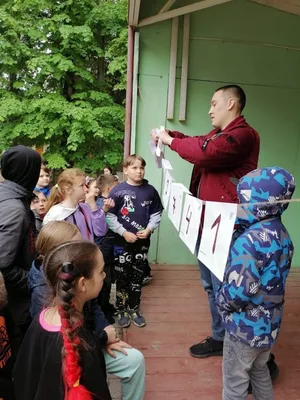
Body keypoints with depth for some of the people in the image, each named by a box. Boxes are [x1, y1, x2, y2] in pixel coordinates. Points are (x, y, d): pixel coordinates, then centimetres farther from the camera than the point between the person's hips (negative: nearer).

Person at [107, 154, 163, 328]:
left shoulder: (150, 190, 0)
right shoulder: (117, 191, -8)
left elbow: (156, 213, 6)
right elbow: (110, 216, -8)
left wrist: (149, 229, -9)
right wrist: (124, 232, -15)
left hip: (143, 241, 3)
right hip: (122, 241, -3)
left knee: (138, 276, 14)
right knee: (122, 276, 8)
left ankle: (134, 309, 31)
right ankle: (121, 310, 26)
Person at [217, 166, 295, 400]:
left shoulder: (250, 240, -28)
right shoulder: (283, 235, -1)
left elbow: (238, 290, -31)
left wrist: (221, 302, -12)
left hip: (246, 325, -8)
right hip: (270, 323, 8)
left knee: (235, 380, 13)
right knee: (260, 371, 28)